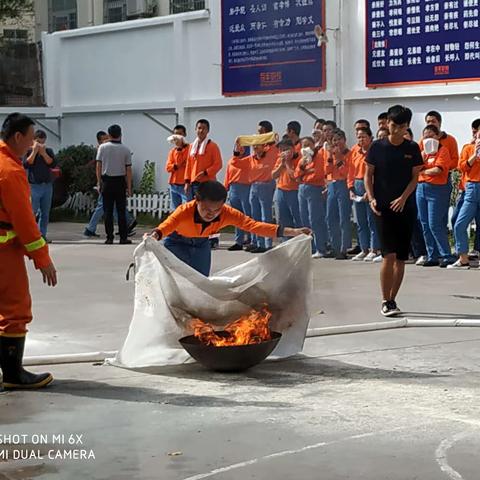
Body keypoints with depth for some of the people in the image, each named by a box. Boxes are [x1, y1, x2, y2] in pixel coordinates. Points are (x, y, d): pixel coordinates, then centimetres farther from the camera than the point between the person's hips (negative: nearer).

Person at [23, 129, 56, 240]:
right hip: (33, 186, -4)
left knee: (45, 213, 5)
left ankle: (42, 235, 9)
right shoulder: (28, 151, 3)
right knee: (33, 212, -10)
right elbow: (26, 164, -12)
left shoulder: (49, 151, 10)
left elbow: (53, 164, -4)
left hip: (47, 186, 4)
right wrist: (34, 151, -12)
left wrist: (43, 152, -11)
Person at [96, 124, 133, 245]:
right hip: (120, 181, 0)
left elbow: (98, 166, 0)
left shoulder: (102, 147, 0)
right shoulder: (125, 150, -1)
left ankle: (109, 238, 1)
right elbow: (128, 169, -1)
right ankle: (123, 238, 1)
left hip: (107, 181, 0)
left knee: (108, 211, 3)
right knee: (121, 211, 3)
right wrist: (129, 187, 5)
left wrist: (99, 182, 7)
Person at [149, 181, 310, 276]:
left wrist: (292, 232, -47)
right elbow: (167, 224, -59)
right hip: (177, 243, -4)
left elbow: (253, 225, -37)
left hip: (201, 244, 4)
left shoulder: (227, 214, -31)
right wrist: (154, 236, -84)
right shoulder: (184, 211, -41)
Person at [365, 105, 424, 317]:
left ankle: (392, 299, 17)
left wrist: (403, 198, -12)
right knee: (389, 255, -13)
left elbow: (415, 177, 3)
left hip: (405, 207, 2)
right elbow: (368, 174, 5)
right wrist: (371, 198, -9)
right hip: (383, 208, -2)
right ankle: (386, 301, -4)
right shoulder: (377, 147, 0)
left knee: (401, 258, 5)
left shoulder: (412, 149, 4)